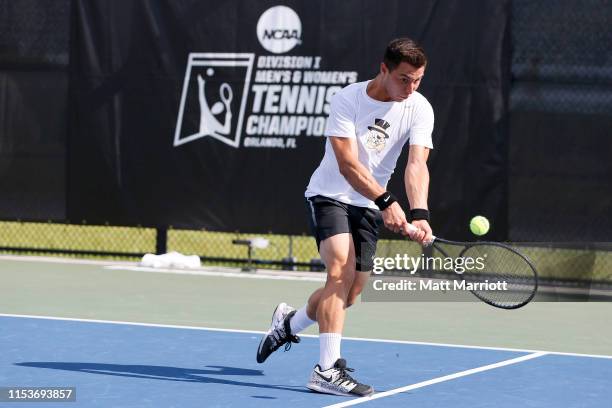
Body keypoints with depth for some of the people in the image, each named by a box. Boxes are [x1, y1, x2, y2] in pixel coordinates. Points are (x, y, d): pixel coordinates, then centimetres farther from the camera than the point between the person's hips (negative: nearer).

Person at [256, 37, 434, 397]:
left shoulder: (420, 109, -10)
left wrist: (420, 214, -38)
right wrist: (387, 202, -38)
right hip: (330, 195, -5)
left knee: (350, 293, 5)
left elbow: (417, 165, -21)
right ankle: (327, 370, -28)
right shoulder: (347, 100, -19)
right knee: (343, 268, -26)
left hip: (369, 206, 5)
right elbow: (348, 165, -25)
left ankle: (290, 323, 36)